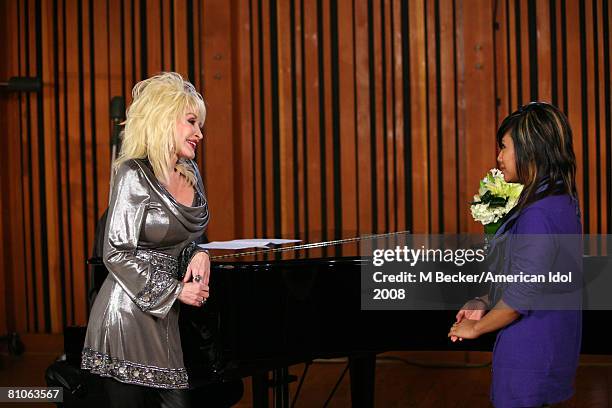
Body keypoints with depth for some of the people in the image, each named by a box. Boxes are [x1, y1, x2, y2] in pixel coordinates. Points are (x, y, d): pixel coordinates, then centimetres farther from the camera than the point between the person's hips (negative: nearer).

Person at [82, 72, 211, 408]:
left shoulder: (190, 174, 11)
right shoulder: (134, 175, -11)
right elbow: (117, 254, -14)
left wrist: (199, 254, 0)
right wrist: (176, 291, -12)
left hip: (166, 317, 7)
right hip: (128, 315, -7)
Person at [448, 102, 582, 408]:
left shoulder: (539, 215, -23)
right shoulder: (562, 202, 8)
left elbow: (522, 295, -23)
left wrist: (475, 328, -9)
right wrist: (486, 303, 9)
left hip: (528, 356, -9)